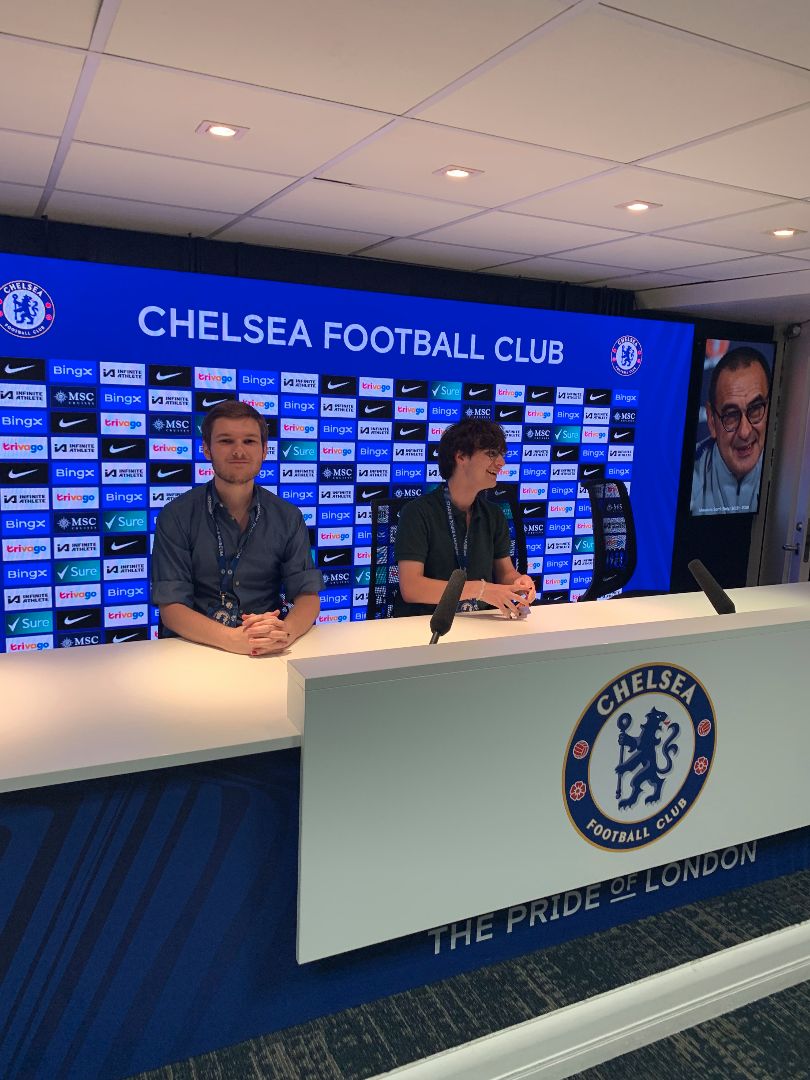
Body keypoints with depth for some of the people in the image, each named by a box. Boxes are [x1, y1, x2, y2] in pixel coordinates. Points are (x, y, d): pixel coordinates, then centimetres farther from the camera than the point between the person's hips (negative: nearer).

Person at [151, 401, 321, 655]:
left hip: (269, 651, 1)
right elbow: (171, 607, -8)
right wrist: (233, 639, -26)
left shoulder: (288, 518, 5)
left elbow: (308, 595, 1)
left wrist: (286, 632, -22)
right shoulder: (176, 517, -2)